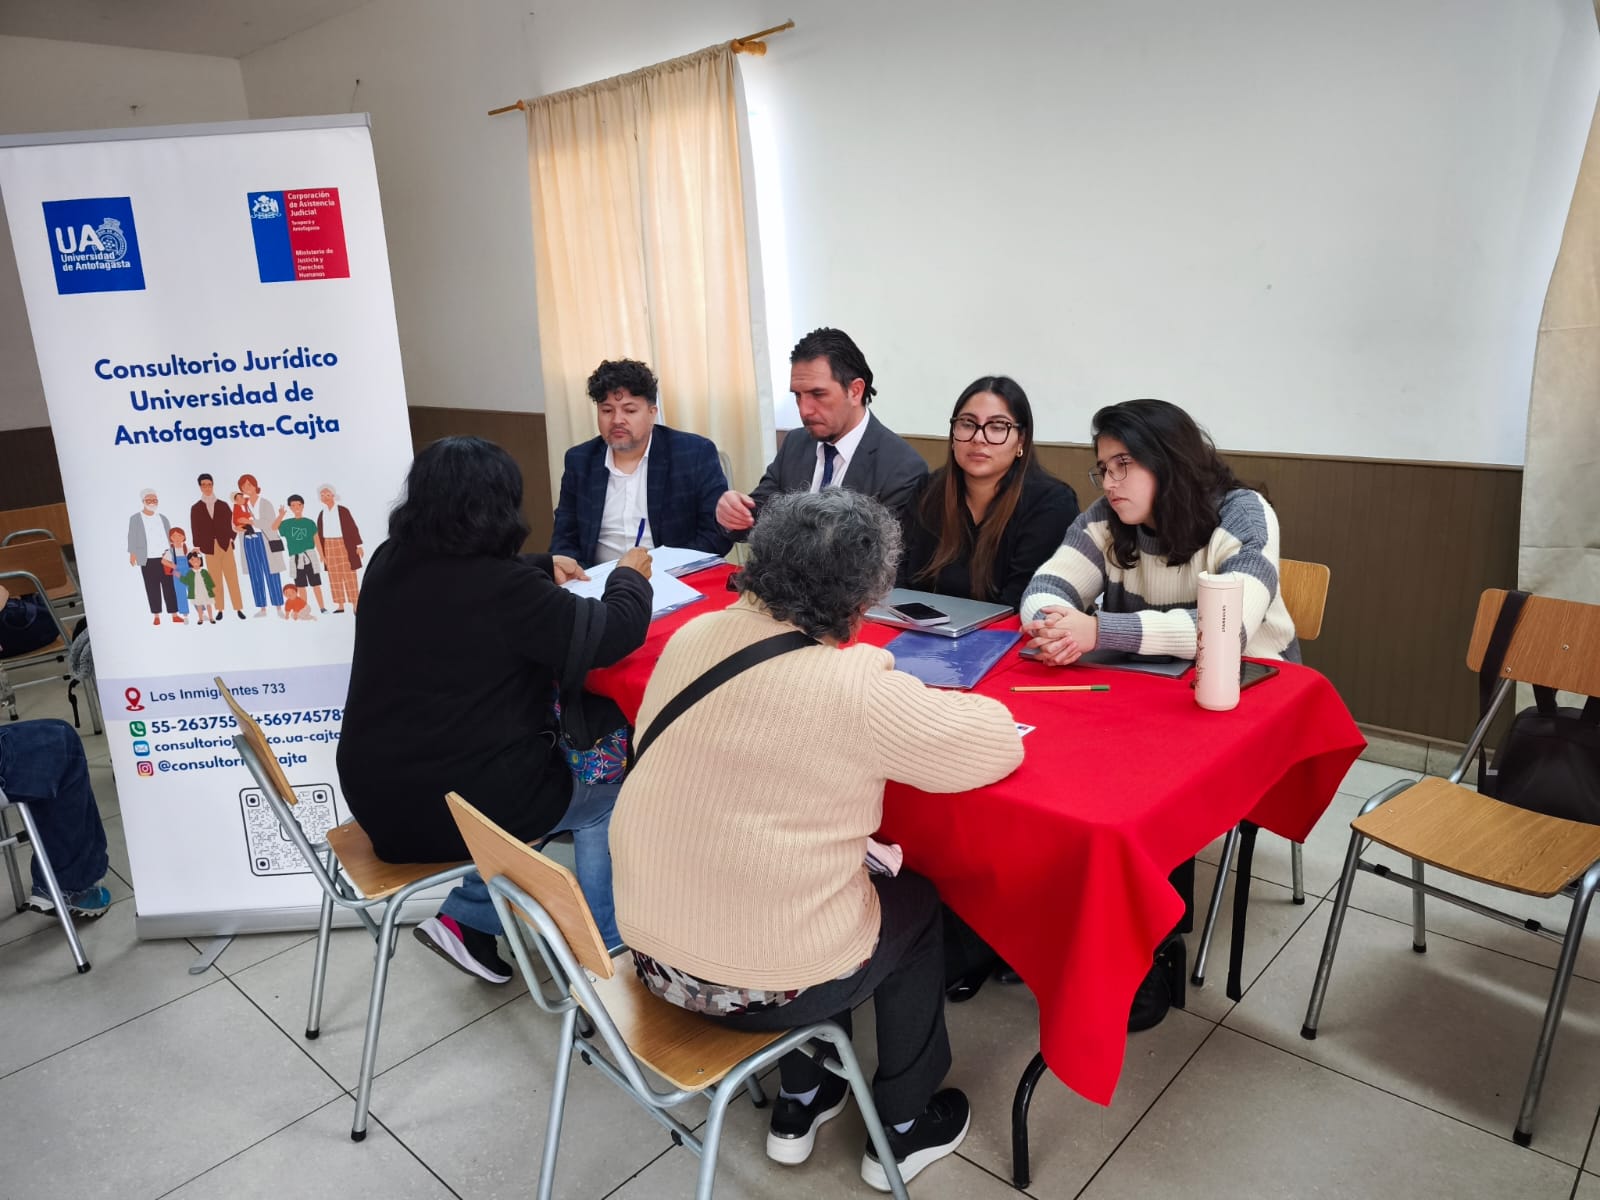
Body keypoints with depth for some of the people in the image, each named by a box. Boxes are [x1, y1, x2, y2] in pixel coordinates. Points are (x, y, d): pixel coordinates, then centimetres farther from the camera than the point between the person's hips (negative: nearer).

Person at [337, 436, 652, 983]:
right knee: (607, 796, 16)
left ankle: (467, 919, 24)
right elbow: (612, 634, -18)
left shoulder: (390, 562, 0)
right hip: (456, 805, -7)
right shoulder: (501, 586, -23)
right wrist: (629, 577, 1)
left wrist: (543, 567, 24)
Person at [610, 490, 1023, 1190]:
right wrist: (926, 704, 6)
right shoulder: (858, 689, -24)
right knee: (916, 904, 21)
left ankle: (799, 1106, 42)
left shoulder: (692, 636, -5)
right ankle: (903, 1130, 36)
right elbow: (999, 745, -12)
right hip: (759, 984, -6)